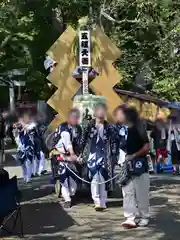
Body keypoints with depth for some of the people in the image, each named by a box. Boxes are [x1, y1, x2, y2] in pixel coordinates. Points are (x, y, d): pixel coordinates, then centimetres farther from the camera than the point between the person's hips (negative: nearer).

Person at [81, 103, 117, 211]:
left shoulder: (109, 127, 1)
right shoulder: (89, 126, 2)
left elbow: (113, 143, 2)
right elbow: (83, 140, 5)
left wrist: (112, 156, -2)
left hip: (105, 156, 0)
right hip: (93, 156, 0)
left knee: (104, 179, 2)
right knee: (94, 179, -6)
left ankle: (103, 202, 10)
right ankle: (97, 202, -3)